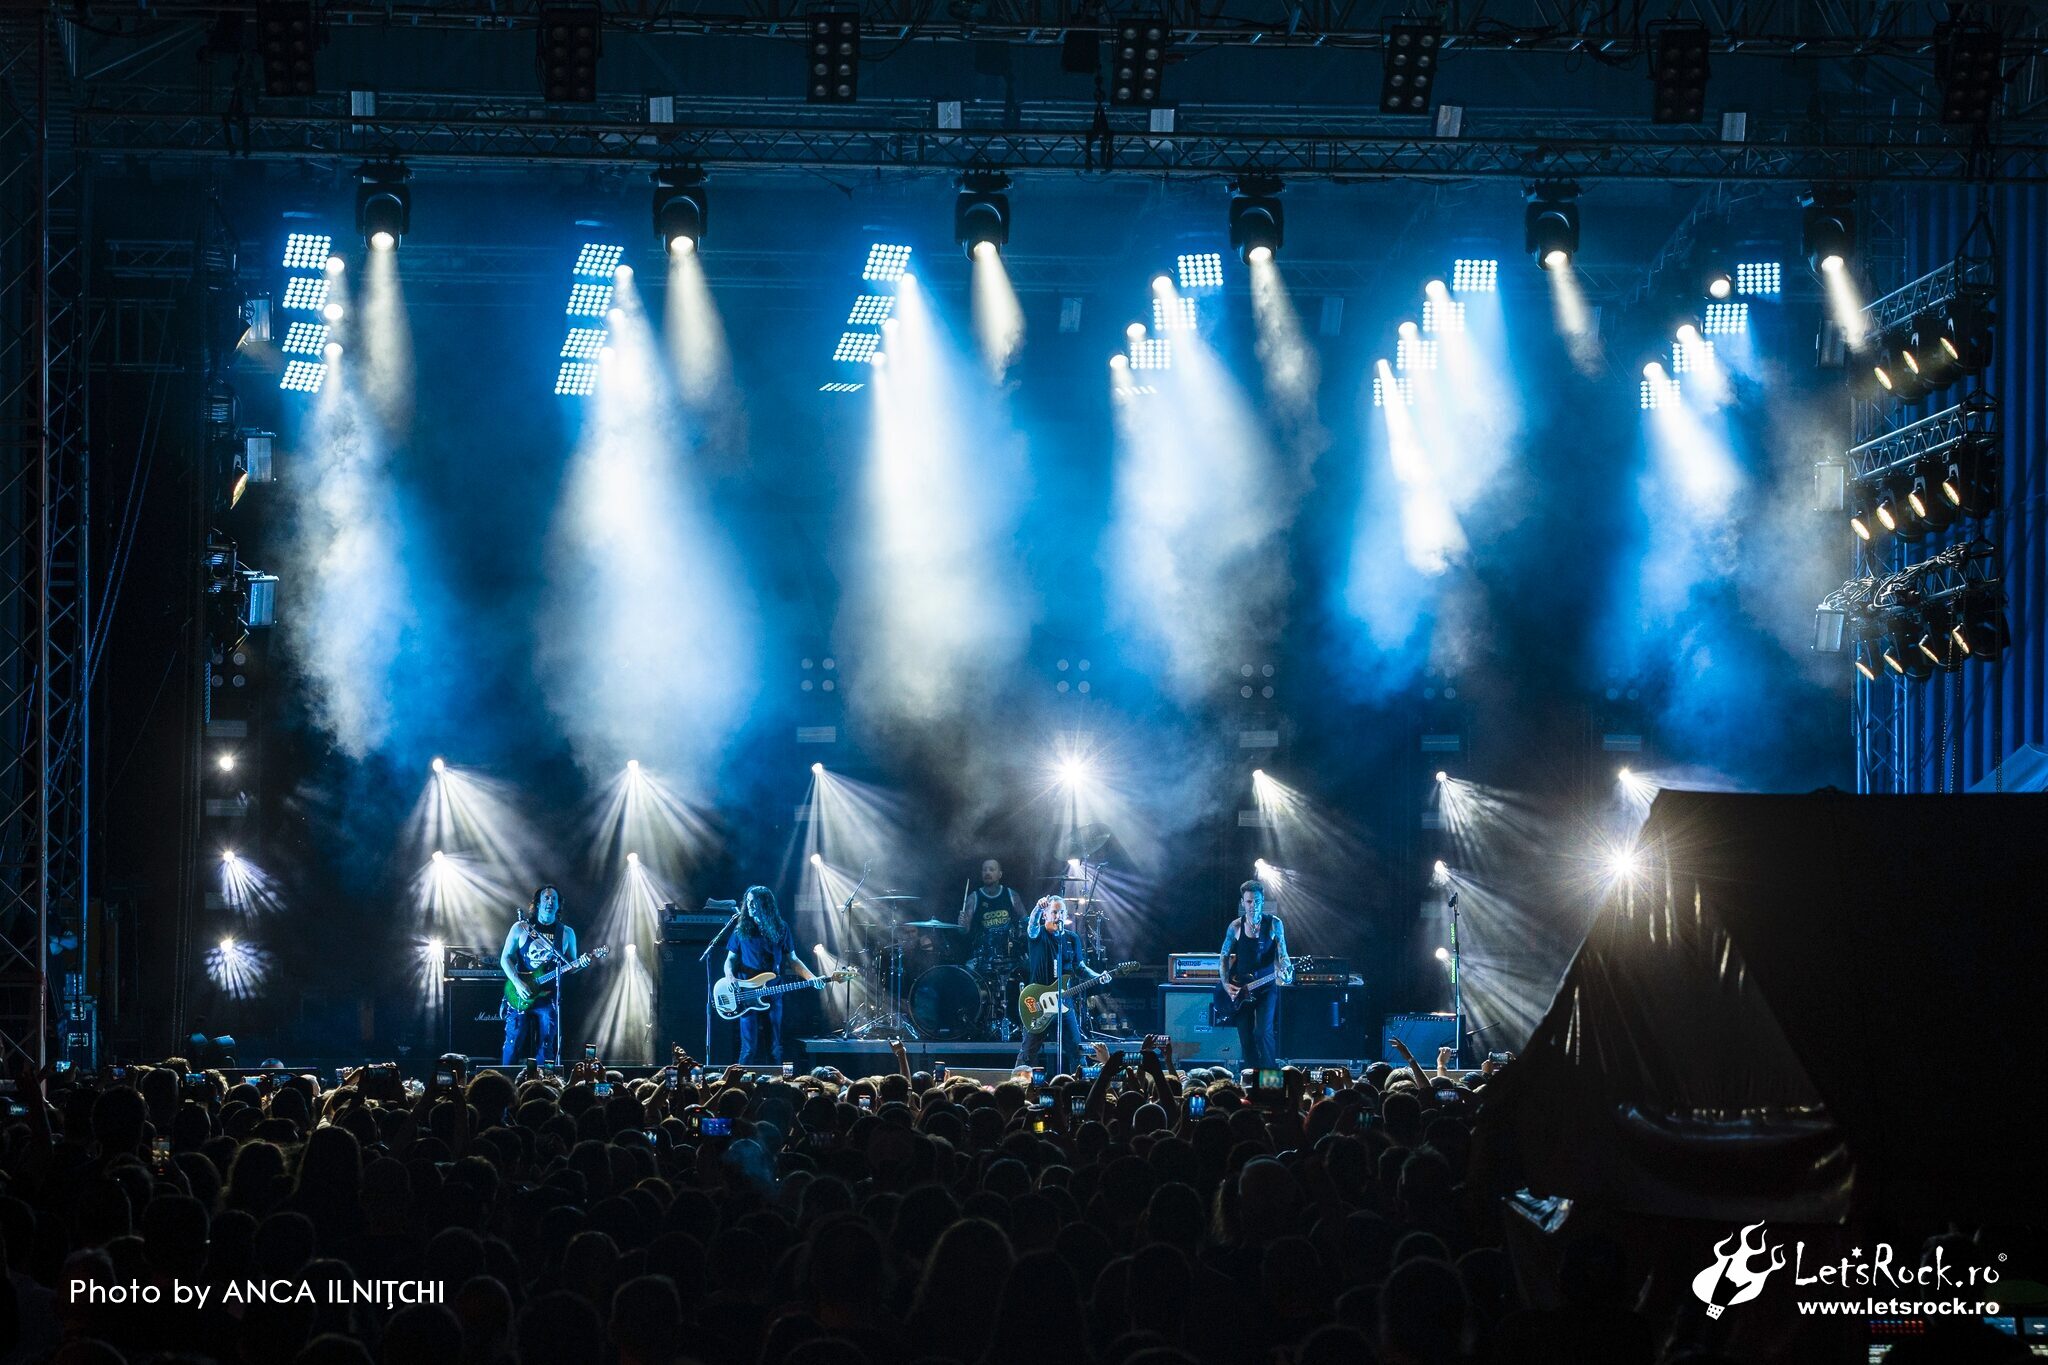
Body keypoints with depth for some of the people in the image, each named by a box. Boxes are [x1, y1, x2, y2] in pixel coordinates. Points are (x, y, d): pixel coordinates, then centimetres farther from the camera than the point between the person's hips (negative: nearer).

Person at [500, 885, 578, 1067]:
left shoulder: (566, 933, 9)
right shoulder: (521, 928, 4)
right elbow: (505, 958, 2)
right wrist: (518, 983, -12)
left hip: (548, 997, 1)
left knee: (546, 1050, 0)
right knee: (513, 1044, -4)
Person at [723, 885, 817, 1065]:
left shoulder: (780, 930, 5)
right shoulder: (742, 930, 5)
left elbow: (792, 960, 8)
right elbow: (730, 959, 8)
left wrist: (812, 979, -5)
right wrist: (730, 976, -14)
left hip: (773, 994, 1)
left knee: (774, 1049, 4)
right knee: (749, 1048, -6)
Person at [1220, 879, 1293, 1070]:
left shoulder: (1274, 924, -4)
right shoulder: (1236, 926, 1)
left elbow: (1282, 954, -8)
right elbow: (1224, 956, 9)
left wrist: (1285, 970, -29)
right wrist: (1226, 984, -2)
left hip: (1266, 986, -2)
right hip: (1240, 988, 2)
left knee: (1264, 1032, -16)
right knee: (1246, 1038, 3)